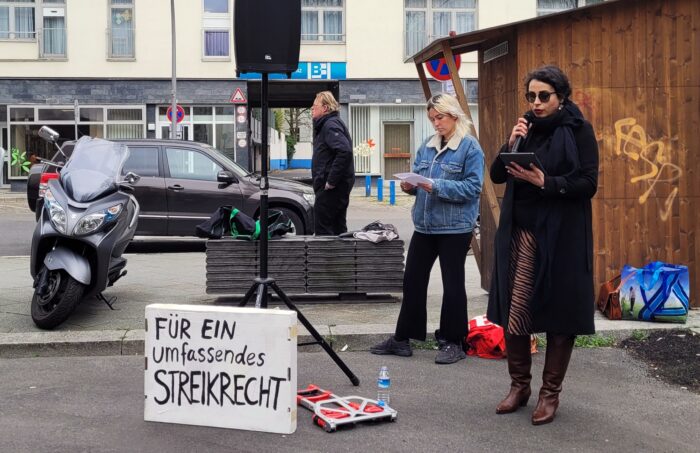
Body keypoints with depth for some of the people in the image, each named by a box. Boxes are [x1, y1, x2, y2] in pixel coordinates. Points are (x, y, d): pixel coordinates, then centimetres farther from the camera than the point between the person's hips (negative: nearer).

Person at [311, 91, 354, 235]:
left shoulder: (330, 125, -13)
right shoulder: (325, 125, 19)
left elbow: (344, 151, -28)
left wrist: (331, 181, -24)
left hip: (331, 188, -11)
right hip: (338, 185, 11)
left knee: (323, 229, -8)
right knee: (338, 228, 14)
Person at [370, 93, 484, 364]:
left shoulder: (470, 147, -8)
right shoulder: (427, 146, 12)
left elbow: (472, 187, -16)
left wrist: (436, 186, -23)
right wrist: (410, 186, -6)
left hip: (455, 228, -7)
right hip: (424, 225, 7)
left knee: (452, 284, 4)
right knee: (413, 280, 10)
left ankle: (453, 342, 15)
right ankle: (402, 338, 20)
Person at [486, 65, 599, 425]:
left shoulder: (578, 130, -3)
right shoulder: (526, 128, 11)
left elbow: (588, 184, -10)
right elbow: (496, 176, 7)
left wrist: (545, 181, -21)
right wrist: (511, 144, -9)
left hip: (562, 235, -4)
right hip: (520, 233, 4)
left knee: (559, 314, 2)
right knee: (513, 311, 3)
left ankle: (550, 392, 14)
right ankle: (519, 385, 19)